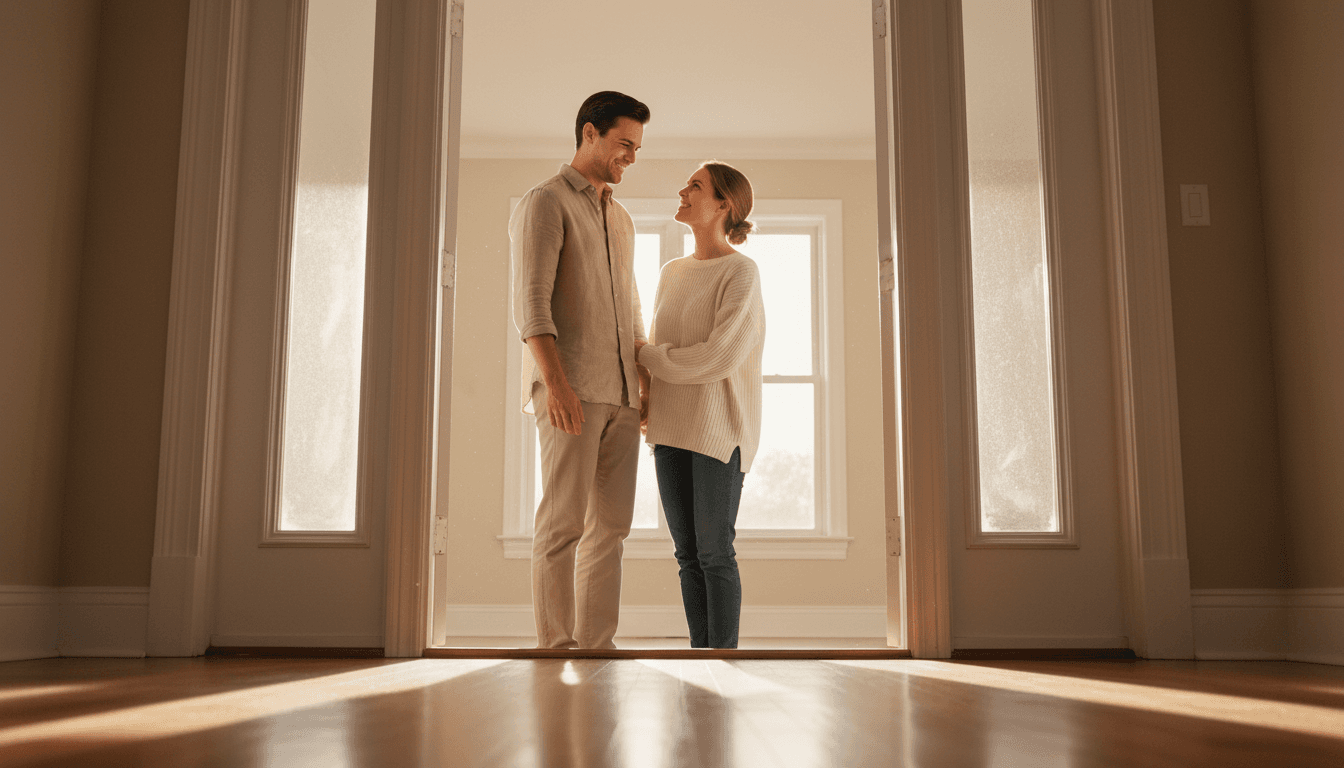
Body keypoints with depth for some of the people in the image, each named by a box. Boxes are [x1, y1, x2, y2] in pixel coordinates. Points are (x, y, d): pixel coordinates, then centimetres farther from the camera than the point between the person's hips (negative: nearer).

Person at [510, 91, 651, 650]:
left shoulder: (620, 219, 24)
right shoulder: (545, 202, -1)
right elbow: (530, 301, -12)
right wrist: (555, 381, -24)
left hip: (619, 395, 7)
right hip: (571, 393, -7)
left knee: (611, 525, 5)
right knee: (564, 523, -7)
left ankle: (596, 644, 10)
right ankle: (556, 645, -2)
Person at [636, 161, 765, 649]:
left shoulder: (741, 272, -7)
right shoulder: (672, 273, 14)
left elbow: (720, 357, -17)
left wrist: (645, 355, -6)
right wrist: (645, 406, 0)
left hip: (719, 428, -6)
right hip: (671, 426, 6)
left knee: (715, 553, -2)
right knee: (687, 553, 9)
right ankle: (699, 651, 17)